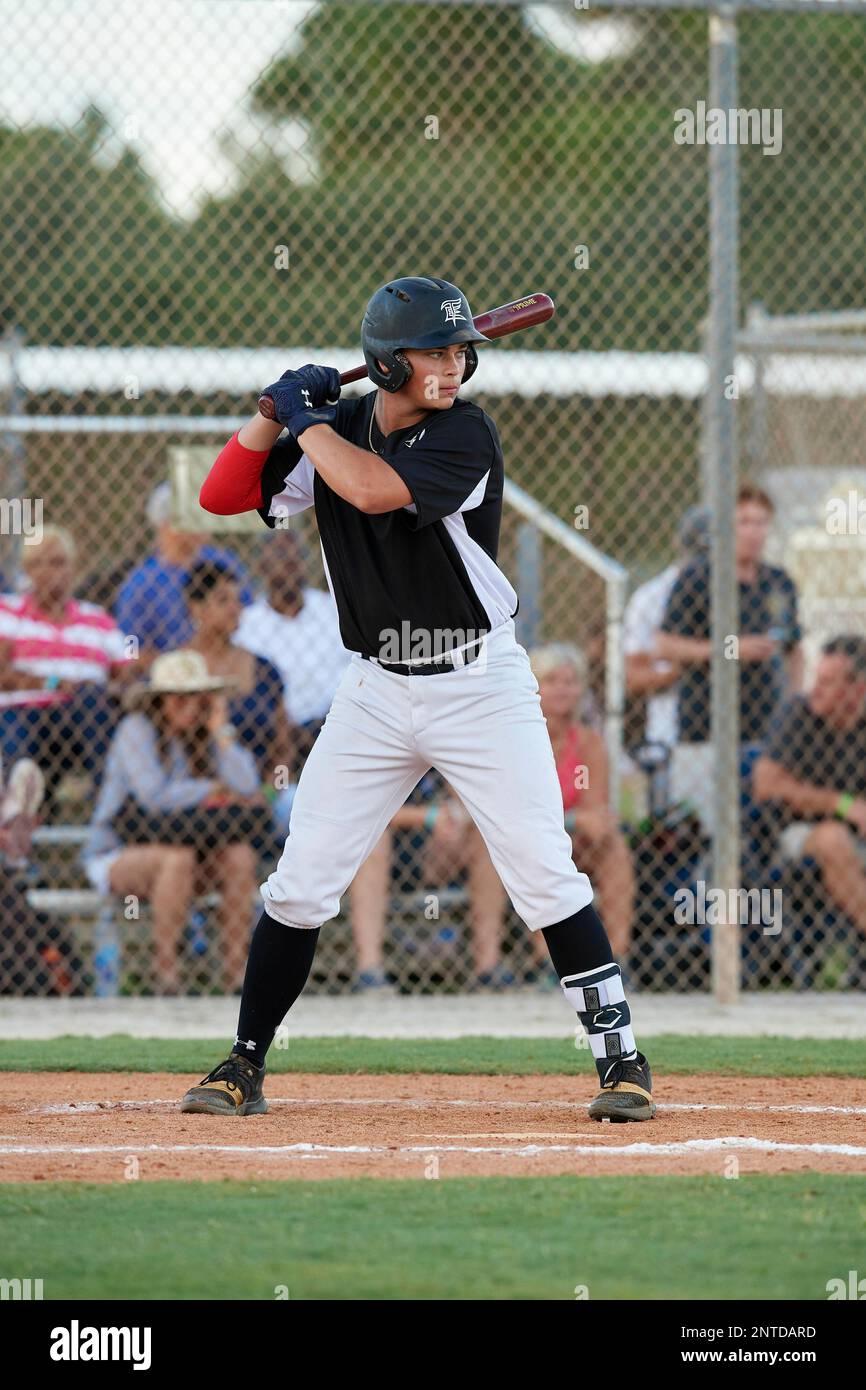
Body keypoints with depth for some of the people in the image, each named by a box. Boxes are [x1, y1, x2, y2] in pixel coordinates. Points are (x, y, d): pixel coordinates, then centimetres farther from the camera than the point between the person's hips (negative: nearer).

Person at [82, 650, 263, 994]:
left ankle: (235, 972, -21)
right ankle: (165, 975, -31)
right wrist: (214, 790, -13)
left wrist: (220, 731, -11)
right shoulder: (137, 730, -11)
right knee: (179, 858, -35)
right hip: (116, 856, -5)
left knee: (241, 857, -22)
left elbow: (248, 790, -12)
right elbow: (156, 795, -24)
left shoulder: (210, 734, 3)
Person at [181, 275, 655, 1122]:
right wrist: (278, 413, -8)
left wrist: (307, 420, -14)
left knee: (545, 875, -10)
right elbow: (221, 496, 3)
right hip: (376, 692, 4)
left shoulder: (464, 434, -13)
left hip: (480, 687, -4)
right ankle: (244, 1068, 11)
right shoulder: (336, 430, 2)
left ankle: (620, 1056, -2)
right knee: (301, 883, 1)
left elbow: (373, 489, -28)